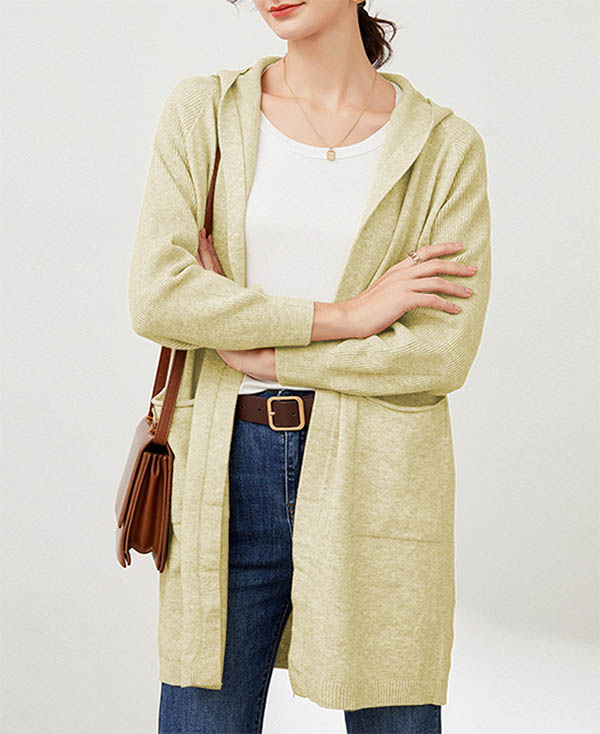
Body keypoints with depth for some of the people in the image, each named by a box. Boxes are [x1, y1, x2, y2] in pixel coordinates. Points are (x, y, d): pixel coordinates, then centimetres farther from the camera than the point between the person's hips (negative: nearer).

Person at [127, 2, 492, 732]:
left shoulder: (446, 146, 1)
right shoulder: (201, 113, 4)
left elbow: (444, 351, -8)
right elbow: (157, 295, -9)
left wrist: (253, 348, -9)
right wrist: (347, 315, -12)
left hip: (381, 480, 0)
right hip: (227, 474, 1)